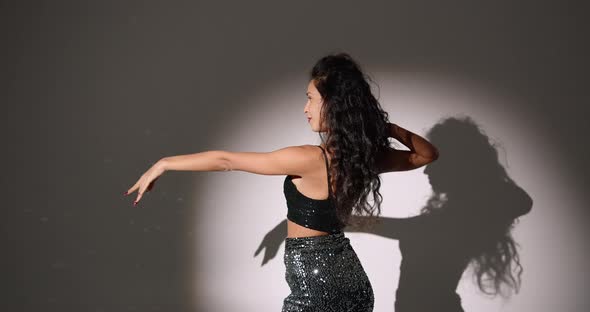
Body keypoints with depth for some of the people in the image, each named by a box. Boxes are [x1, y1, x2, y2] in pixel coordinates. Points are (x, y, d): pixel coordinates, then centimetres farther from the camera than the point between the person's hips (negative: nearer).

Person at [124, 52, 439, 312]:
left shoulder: (309, 159, -21)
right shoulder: (368, 156, -2)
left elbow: (225, 160, -14)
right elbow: (428, 154, 18)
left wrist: (163, 164, -4)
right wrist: (390, 128, 3)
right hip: (354, 284, 8)